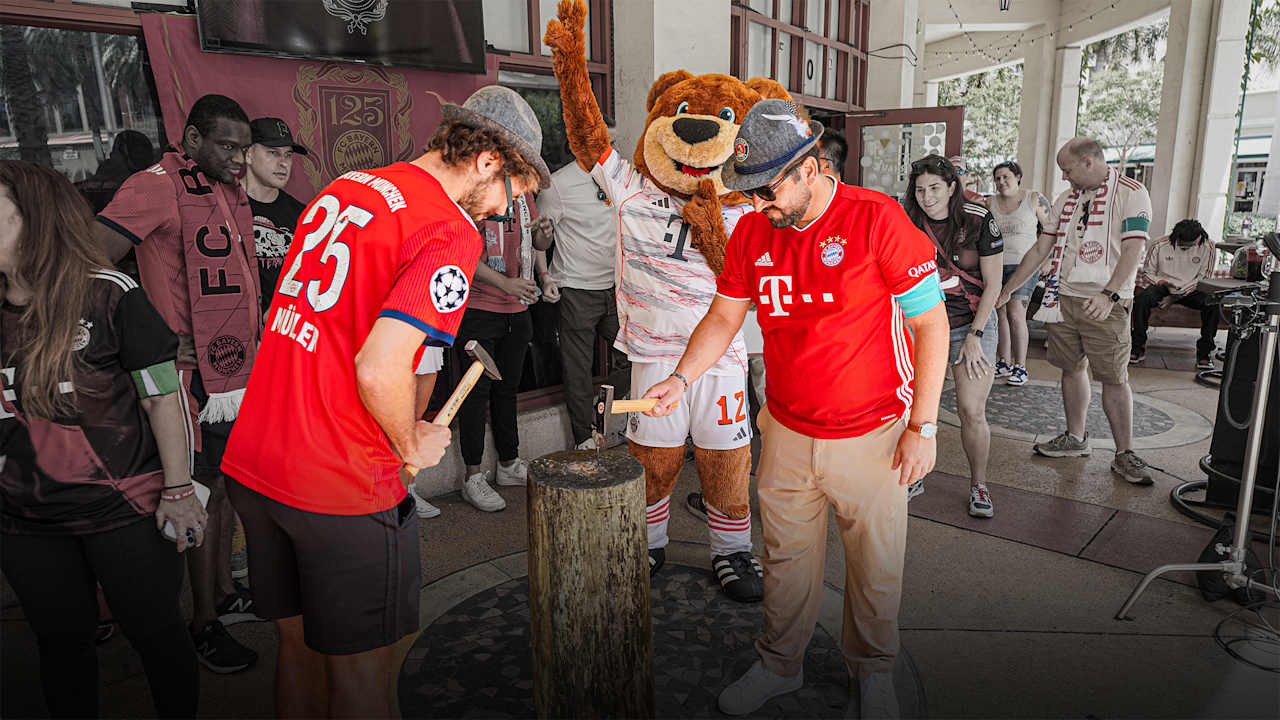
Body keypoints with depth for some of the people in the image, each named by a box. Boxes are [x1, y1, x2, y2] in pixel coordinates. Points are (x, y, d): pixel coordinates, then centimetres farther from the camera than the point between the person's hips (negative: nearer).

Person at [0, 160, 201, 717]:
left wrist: (178, 491, -10)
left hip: (125, 510, -4)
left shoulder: (108, 295, -11)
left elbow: (162, 397, -10)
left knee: (157, 633, 8)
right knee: (62, 645, 18)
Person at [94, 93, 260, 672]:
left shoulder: (231, 190, 13)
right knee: (204, 491, 1)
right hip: (197, 373, -8)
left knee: (227, 483, 18)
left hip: (241, 369, 8)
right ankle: (204, 622, 16)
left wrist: (259, 332, 14)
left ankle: (224, 593, 34)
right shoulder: (158, 186, -14)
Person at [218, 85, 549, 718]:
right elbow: (378, 371, -27)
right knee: (359, 667, 13)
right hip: (344, 488, -8)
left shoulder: (342, 187, 10)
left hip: (251, 463, 8)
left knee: (298, 643, 25)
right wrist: (413, 447, -8)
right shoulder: (452, 234, -16)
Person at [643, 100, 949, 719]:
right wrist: (680, 378, -8)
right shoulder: (751, 233, -1)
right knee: (786, 558, 16)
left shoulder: (876, 217, -15)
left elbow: (931, 323, -11)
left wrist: (922, 427, -12)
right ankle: (779, 665, 38)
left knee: (875, 566, 13)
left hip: (872, 435, -3)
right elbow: (723, 317, 8)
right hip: (786, 432, 4)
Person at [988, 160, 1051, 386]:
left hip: (1023, 263, -4)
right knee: (1000, 314, 5)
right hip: (996, 264, 4)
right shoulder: (991, 204, 11)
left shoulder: (1034, 199, 1)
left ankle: (1020, 367, -6)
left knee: (1015, 314, -14)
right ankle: (1004, 363, 16)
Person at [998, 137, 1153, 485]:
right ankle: (1076, 437, 25)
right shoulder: (1065, 199, 13)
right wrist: (1005, 292, 10)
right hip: (1063, 297, 6)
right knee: (1072, 369, 12)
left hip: (1105, 304, -5)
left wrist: (1108, 294, -29)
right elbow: (1040, 250, 14)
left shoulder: (1132, 194, -6)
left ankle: (1125, 453, 6)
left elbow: (1132, 251, -15)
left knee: (1114, 377, -2)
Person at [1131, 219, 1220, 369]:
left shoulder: (1208, 248, -7)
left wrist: (1178, 296, -15)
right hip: (1163, 287, -1)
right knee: (1141, 300, -33)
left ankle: (1204, 351, -14)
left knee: (1213, 304, -29)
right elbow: (1147, 272, 2)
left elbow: (1203, 278, -4)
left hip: (1191, 290, 1)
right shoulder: (1159, 246, -9)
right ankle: (1138, 347, -20)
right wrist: (1161, 282, -20)